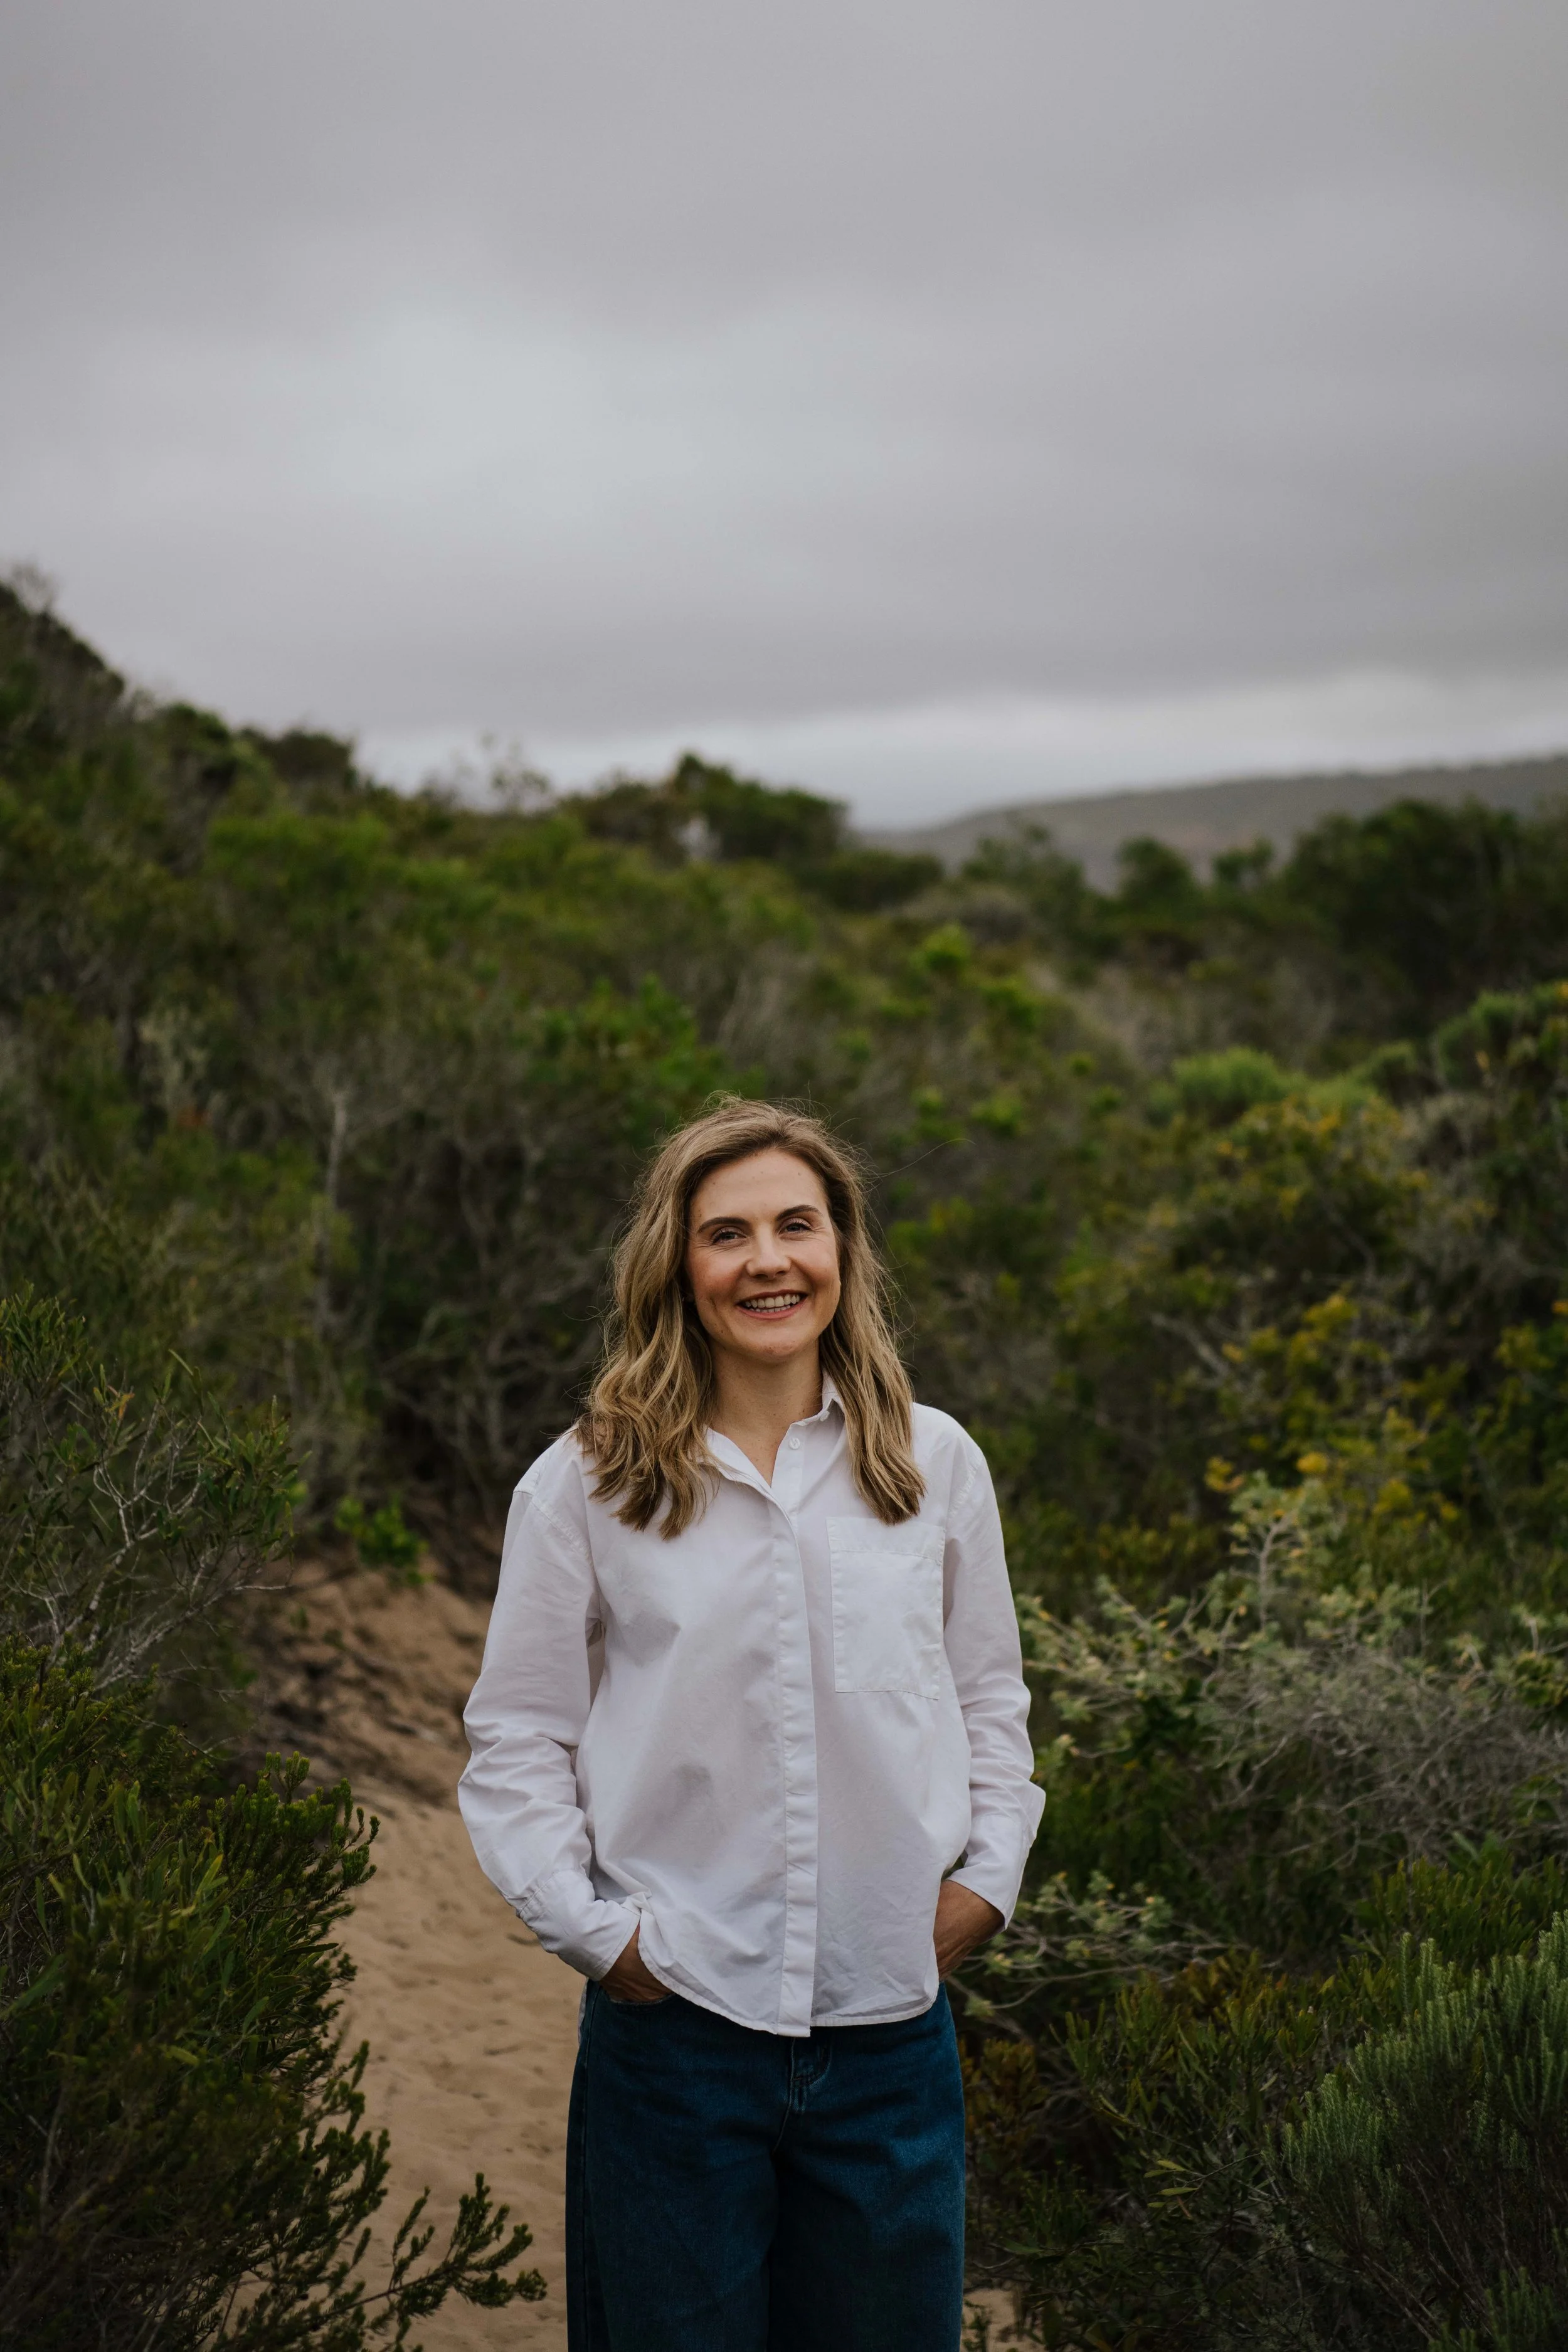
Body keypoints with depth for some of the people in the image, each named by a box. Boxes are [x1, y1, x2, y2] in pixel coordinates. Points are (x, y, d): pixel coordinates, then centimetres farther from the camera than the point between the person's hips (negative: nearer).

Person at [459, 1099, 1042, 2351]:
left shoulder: (937, 1464, 4)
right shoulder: (584, 1486, -2)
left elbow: (990, 1698, 15)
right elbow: (517, 1741, 2)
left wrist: (989, 1874, 4)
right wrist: (594, 1929, -6)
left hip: (892, 2026, 2)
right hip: (675, 2026, -2)